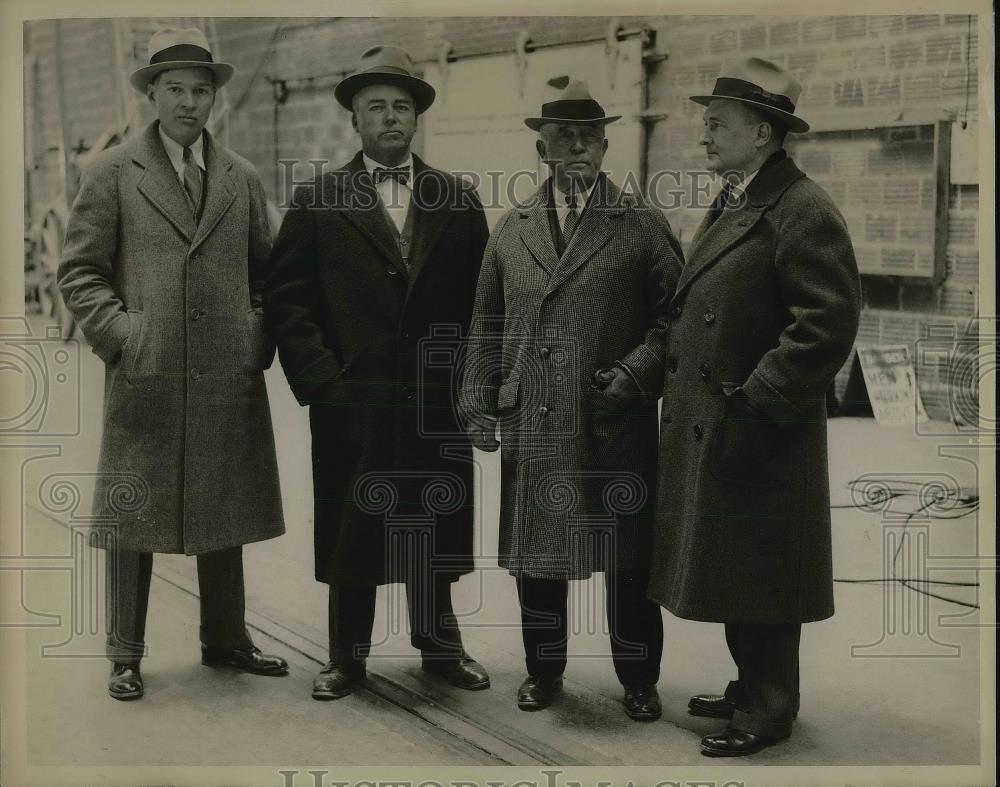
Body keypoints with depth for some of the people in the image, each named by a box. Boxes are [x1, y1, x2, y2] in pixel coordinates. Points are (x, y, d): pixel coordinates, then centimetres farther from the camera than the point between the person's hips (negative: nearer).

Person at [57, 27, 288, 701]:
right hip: (144, 381, -3)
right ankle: (126, 656, 15)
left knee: (226, 517, 11)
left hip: (231, 382, 3)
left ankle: (226, 639, 26)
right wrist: (118, 334, -9)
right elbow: (80, 270, 2)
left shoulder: (243, 179, 12)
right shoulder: (114, 173, 3)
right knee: (133, 518, 3)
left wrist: (260, 337, 5)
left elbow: (265, 272, 18)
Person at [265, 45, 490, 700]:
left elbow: (482, 298, 8)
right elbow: (287, 300, -2)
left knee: (436, 532, 12)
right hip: (351, 401, -1)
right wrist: (319, 382, -10)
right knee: (350, 535, 7)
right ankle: (348, 656, 23)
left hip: (437, 401, 2)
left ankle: (439, 644, 29)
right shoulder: (317, 203, 2)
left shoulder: (459, 202, 7)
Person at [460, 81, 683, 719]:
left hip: (617, 427, -3)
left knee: (628, 559, 6)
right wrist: (479, 402, 6)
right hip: (531, 427, 3)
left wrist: (633, 375, -13)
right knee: (535, 554, 12)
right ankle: (544, 671, 30)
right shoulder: (511, 230, 11)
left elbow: (673, 317, 0)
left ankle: (639, 679, 24)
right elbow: (488, 325, 13)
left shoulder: (644, 226, 2)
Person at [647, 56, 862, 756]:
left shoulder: (803, 213, -16)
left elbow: (829, 323, -22)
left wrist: (756, 402, -20)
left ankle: (768, 712, 17)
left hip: (757, 440, -9)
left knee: (759, 579, 2)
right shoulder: (729, 204, 14)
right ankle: (752, 688, 33)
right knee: (730, 572, 18)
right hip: (709, 433, 9)